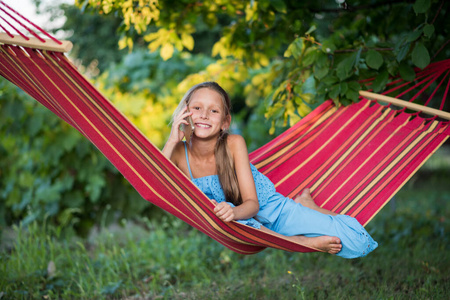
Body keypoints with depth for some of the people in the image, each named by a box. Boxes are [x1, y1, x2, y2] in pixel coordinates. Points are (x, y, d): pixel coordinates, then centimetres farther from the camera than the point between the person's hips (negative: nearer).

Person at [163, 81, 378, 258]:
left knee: (356, 241, -15)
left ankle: (305, 204, 15)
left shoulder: (234, 143, -19)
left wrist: (233, 211, -43)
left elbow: (252, 204, -20)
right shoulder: (179, 152, -14)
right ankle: (293, 241, -19)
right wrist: (172, 142, -30)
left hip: (268, 208, -1)